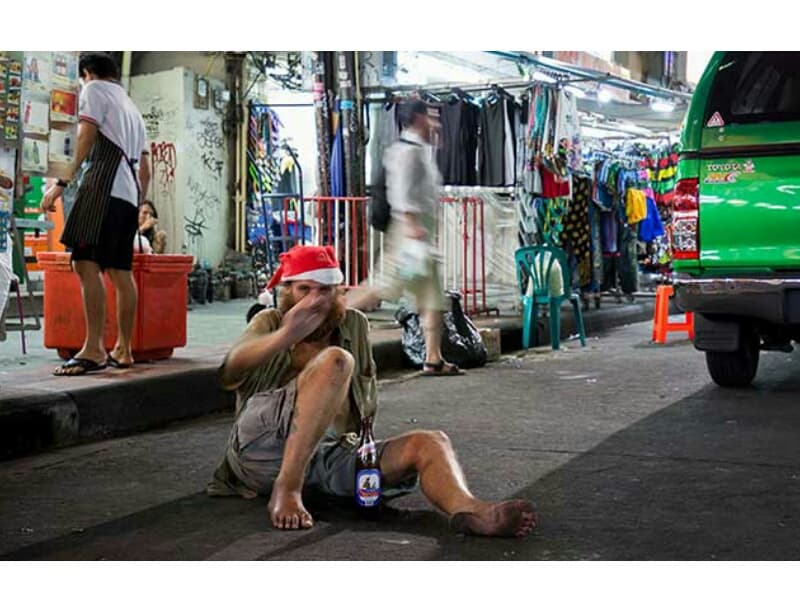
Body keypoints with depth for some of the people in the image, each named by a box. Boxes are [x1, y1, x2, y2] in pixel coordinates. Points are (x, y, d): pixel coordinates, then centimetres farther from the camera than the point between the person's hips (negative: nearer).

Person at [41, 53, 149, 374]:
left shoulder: (94, 89, 7)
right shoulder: (132, 108, 31)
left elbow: (86, 138, -8)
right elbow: (144, 169, 28)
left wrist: (62, 182, -13)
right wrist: (138, 205, 33)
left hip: (104, 186, -9)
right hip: (130, 193, 9)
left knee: (86, 263, -16)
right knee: (120, 271, 9)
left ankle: (93, 349, -23)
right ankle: (123, 350, 10)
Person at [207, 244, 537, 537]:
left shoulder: (354, 324, 21)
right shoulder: (270, 322, 11)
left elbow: (369, 398, 33)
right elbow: (231, 371, -11)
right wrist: (286, 336, -30)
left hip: (329, 458, 4)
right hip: (263, 447, -4)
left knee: (430, 443, -16)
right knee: (335, 361, -25)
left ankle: (468, 509, -51)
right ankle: (287, 489, -32)